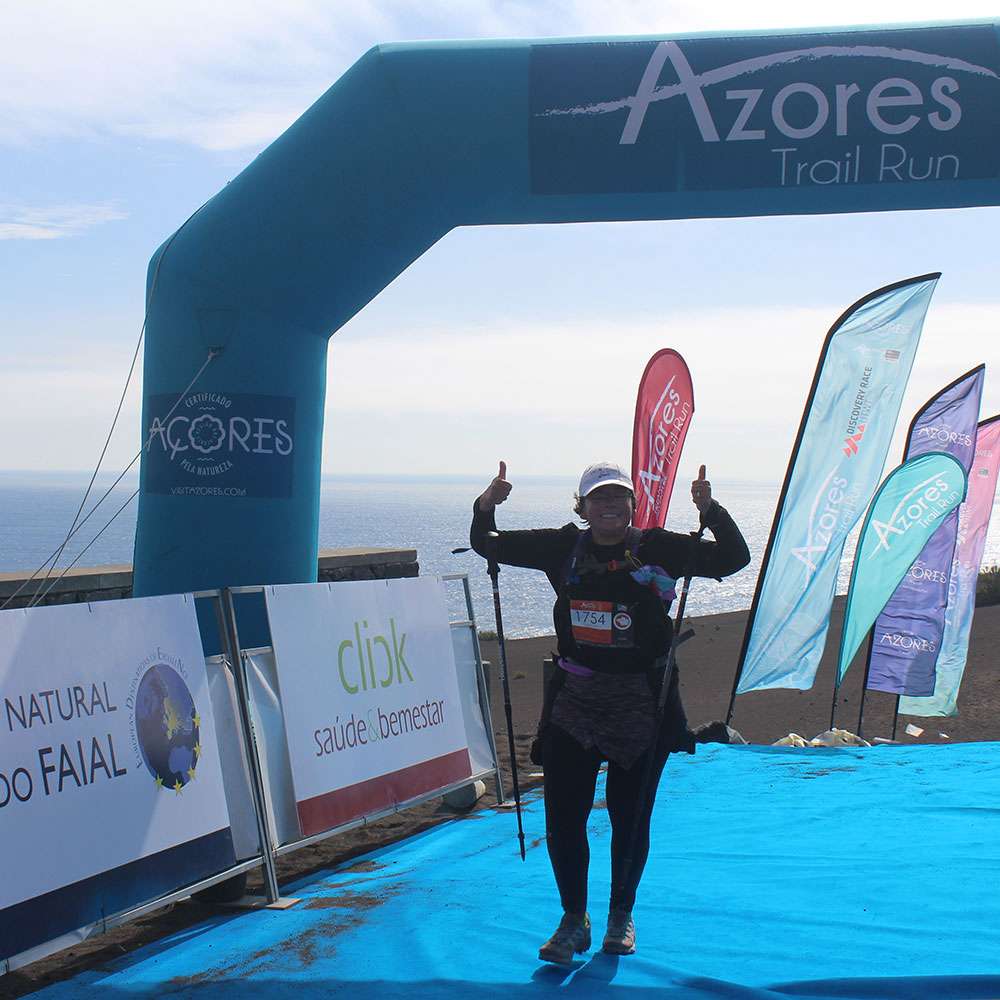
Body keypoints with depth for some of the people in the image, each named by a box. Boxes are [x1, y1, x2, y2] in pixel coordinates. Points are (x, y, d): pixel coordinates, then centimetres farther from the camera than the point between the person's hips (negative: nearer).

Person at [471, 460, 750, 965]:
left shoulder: (658, 548, -4)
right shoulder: (564, 548, 3)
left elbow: (732, 558, -8)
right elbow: (490, 546, 10)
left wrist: (710, 511, -22)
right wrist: (485, 508, -9)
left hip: (642, 704, -2)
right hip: (574, 701, 2)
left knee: (630, 817, 9)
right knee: (562, 815, -1)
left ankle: (621, 916, 29)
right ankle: (574, 921, 16)